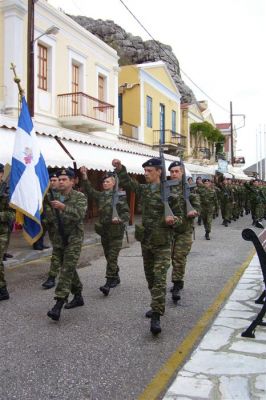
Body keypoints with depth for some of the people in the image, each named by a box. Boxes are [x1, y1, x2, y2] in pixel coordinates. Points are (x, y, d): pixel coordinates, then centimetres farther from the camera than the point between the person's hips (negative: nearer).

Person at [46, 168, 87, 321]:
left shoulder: (80, 197, -6)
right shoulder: (55, 198, 9)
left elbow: (80, 214, -22)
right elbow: (52, 219, 3)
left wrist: (63, 207, -34)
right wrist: (47, 207, -15)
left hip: (74, 238, -6)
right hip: (59, 238, 6)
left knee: (67, 270, -12)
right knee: (68, 269, 14)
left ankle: (59, 304, -14)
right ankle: (78, 296, 28)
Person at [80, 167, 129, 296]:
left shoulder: (120, 196, -6)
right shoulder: (100, 195, 10)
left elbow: (126, 213, -7)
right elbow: (89, 190, -3)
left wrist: (120, 219, -26)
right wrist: (84, 177, -14)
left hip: (116, 232, -6)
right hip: (104, 231, 6)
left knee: (112, 257, -9)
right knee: (108, 256, 15)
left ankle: (108, 283, -10)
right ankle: (116, 277, 31)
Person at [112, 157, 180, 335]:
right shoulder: (143, 189, 6)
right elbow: (128, 182, 8)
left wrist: (172, 220, -29)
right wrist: (120, 169, -9)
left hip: (162, 242, -6)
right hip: (146, 240, 7)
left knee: (159, 278, -10)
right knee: (150, 277, 17)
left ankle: (156, 317, -10)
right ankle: (158, 306, 34)